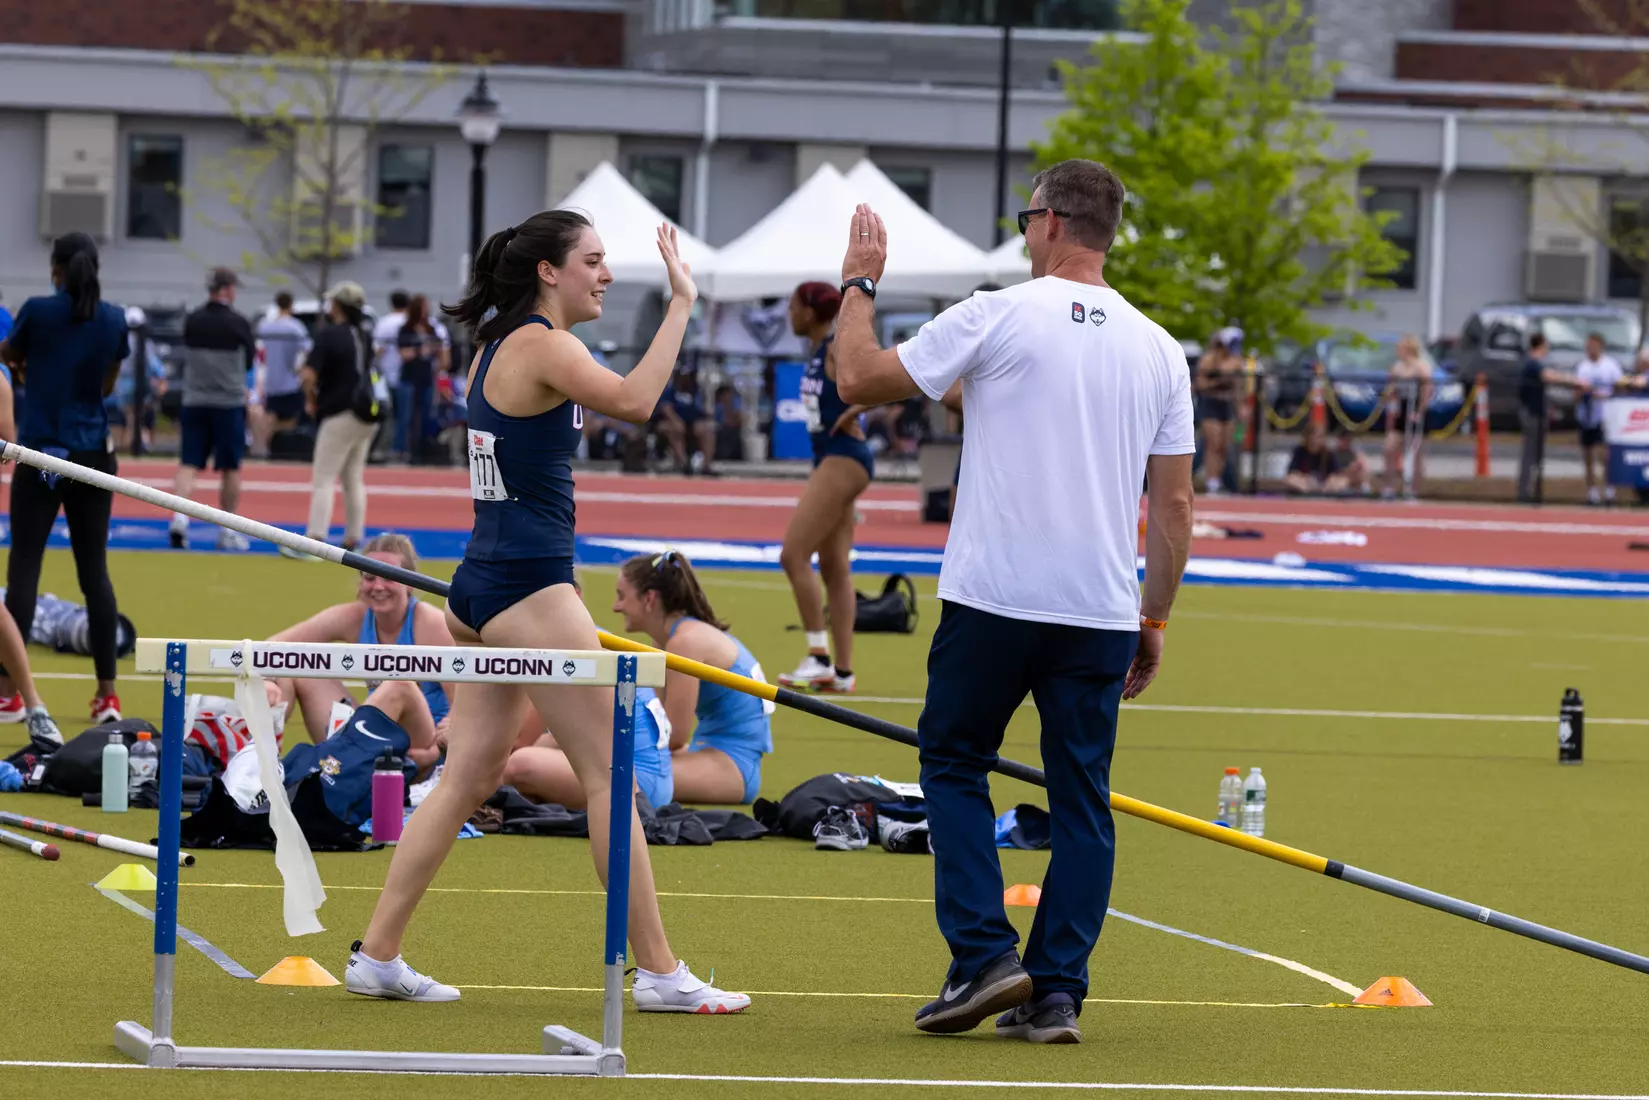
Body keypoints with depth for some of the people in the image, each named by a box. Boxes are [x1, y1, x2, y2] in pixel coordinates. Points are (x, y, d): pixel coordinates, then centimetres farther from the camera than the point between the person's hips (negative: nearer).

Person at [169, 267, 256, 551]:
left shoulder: (192, 322, 3)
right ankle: (227, 532, 13)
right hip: (229, 401, -3)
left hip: (194, 400, 3)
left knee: (188, 464, 1)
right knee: (230, 469, 8)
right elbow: (250, 361, 4)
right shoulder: (237, 323, -7)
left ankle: (179, 516, -20)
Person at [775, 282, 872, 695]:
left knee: (793, 555, -12)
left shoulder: (840, 351, -14)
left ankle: (819, 658, -9)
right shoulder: (819, 353, 13)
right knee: (834, 568, 8)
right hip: (829, 460, 10)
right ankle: (842, 671, 8)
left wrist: (851, 413, -20)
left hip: (843, 460, -10)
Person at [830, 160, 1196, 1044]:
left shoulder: (998, 317, -7)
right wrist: (1153, 620, 16)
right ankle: (1055, 993, 4)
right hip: (1102, 610, 3)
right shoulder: (1159, 350, 7)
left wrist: (858, 285, 15)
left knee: (953, 762, 13)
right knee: (1081, 797, 8)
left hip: (993, 599, -3)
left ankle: (983, 954, 1)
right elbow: (1173, 503, 8)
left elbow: (859, 378, 0)